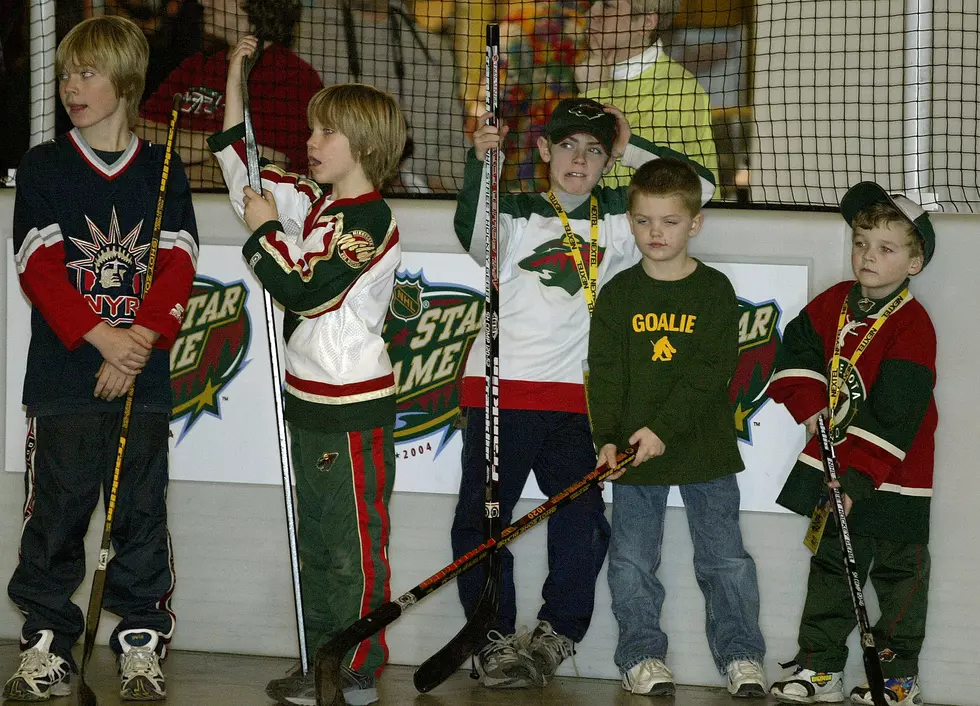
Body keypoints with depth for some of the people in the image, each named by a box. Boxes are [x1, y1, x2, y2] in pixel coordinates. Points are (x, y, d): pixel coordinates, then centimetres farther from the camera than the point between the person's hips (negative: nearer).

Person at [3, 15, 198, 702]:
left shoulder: (163, 170, 6)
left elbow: (178, 267, -1)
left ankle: (141, 644, 14)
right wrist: (100, 335, -17)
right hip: (61, 379, 0)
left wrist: (140, 343, -15)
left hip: (143, 380, 1)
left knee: (142, 514, 3)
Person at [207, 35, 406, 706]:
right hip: (312, 400, 10)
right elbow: (245, 172, 19)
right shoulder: (317, 201, 9)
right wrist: (235, 81, 12)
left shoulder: (370, 222, -18)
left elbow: (304, 289, -24)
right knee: (317, 542, 17)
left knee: (355, 548, -2)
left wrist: (265, 230, -12)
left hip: (354, 408, -10)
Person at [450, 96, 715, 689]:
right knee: (483, 517, -2)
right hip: (500, 389, -2)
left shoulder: (617, 218, 11)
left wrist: (630, 148, 3)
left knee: (582, 520, -6)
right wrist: (480, 163, -32)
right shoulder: (517, 214, 4)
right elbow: (473, 233, -17)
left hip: (574, 396, 2)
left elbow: (700, 188, 8)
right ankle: (496, 639, 9)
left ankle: (555, 635, 8)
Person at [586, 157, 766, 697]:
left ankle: (741, 654, 10)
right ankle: (642, 655, 14)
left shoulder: (715, 291, -2)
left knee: (725, 558, 1)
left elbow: (711, 373, -9)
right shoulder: (618, 294, 4)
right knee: (632, 561, 3)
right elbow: (605, 373, 0)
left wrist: (664, 428, -18)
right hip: (633, 451, 2)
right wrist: (607, 439, -13)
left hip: (705, 449, -1)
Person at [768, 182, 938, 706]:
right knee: (831, 565, 13)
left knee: (899, 573, 4)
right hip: (835, 462, 6)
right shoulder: (834, 304, 1)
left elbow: (892, 417, -24)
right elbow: (798, 350, 10)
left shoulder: (912, 327, -19)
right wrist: (810, 406, -7)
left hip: (893, 475, -6)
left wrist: (857, 480, -29)